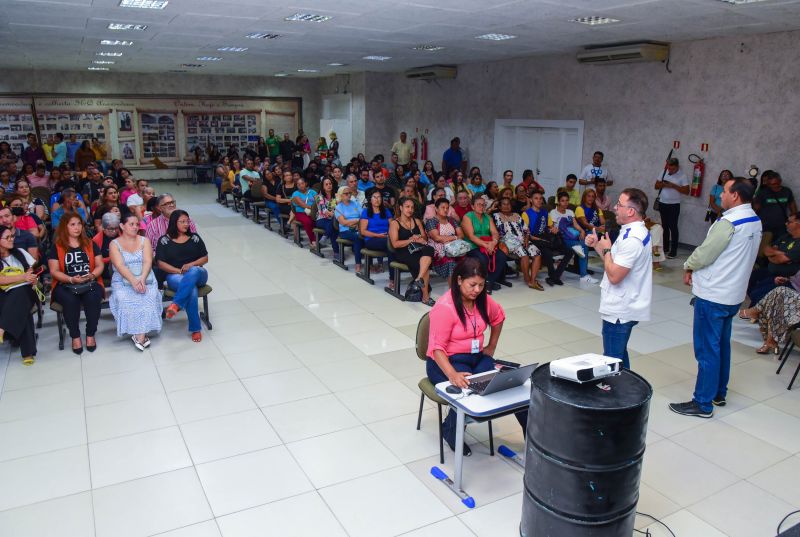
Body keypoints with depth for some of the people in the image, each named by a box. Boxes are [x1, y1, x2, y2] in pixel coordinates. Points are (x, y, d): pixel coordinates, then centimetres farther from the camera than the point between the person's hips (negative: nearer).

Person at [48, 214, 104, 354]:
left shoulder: (90, 244, 14)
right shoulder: (56, 247, 7)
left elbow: (100, 265, 10)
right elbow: (54, 271, 0)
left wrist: (91, 275, -11)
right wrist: (71, 279, -16)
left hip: (90, 283, 1)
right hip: (65, 285, -1)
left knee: (92, 298, -32)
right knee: (70, 300, -34)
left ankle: (90, 335, -15)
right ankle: (75, 336, -17)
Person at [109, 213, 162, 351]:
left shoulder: (144, 241, 12)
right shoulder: (114, 244, 7)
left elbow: (148, 262, -2)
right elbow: (120, 266, -8)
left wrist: (142, 279, -20)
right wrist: (134, 281, -23)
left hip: (145, 280, 1)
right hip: (123, 282, -1)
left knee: (149, 298, -30)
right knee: (125, 299, -32)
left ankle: (139, 335, -32)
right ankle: (142, 335, -27)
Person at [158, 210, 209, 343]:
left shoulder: (194, 237, 13)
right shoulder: (164, 240, 7)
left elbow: (205, 258, 11)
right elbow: (161, 264, 2)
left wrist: (190, 265, -8)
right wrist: (180, 271, -12)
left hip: (197, 273, 2)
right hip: (175, 275, -2)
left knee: (193, 271, -39)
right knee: (192, 290, -36)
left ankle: (176, 305, -44)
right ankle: (195, 329, -31)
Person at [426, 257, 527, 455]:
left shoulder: (482, 300, 1)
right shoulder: (445, 307, -18)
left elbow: (498, 317, 25)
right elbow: (437, 348, -21)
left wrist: (491, 346, 20)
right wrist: (453, 375, -35)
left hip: (476, 357, 6)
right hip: (446, 361, -5)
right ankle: (450, 431, -5)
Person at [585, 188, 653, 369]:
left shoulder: (632, 239, -24)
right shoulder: (635, 231, 10)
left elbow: (614, 275, -25)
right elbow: (616, 263, 15)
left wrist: (606, 249, -12)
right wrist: (597, 245, 5)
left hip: (620, 310, -10)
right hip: (623, 307, 11)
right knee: (619, 356, 21)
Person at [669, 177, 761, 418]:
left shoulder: (728, 223, -22)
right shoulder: (755, 222, 7)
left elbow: (705, 253, -17)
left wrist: (689, 267, 3)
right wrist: (696, 267, 7)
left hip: (713, 296, -9)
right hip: (733, 294, 9)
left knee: (707, 349, -1)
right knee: (722, 345, 19)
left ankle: (703, 403, 7)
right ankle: (719, 393, 31)